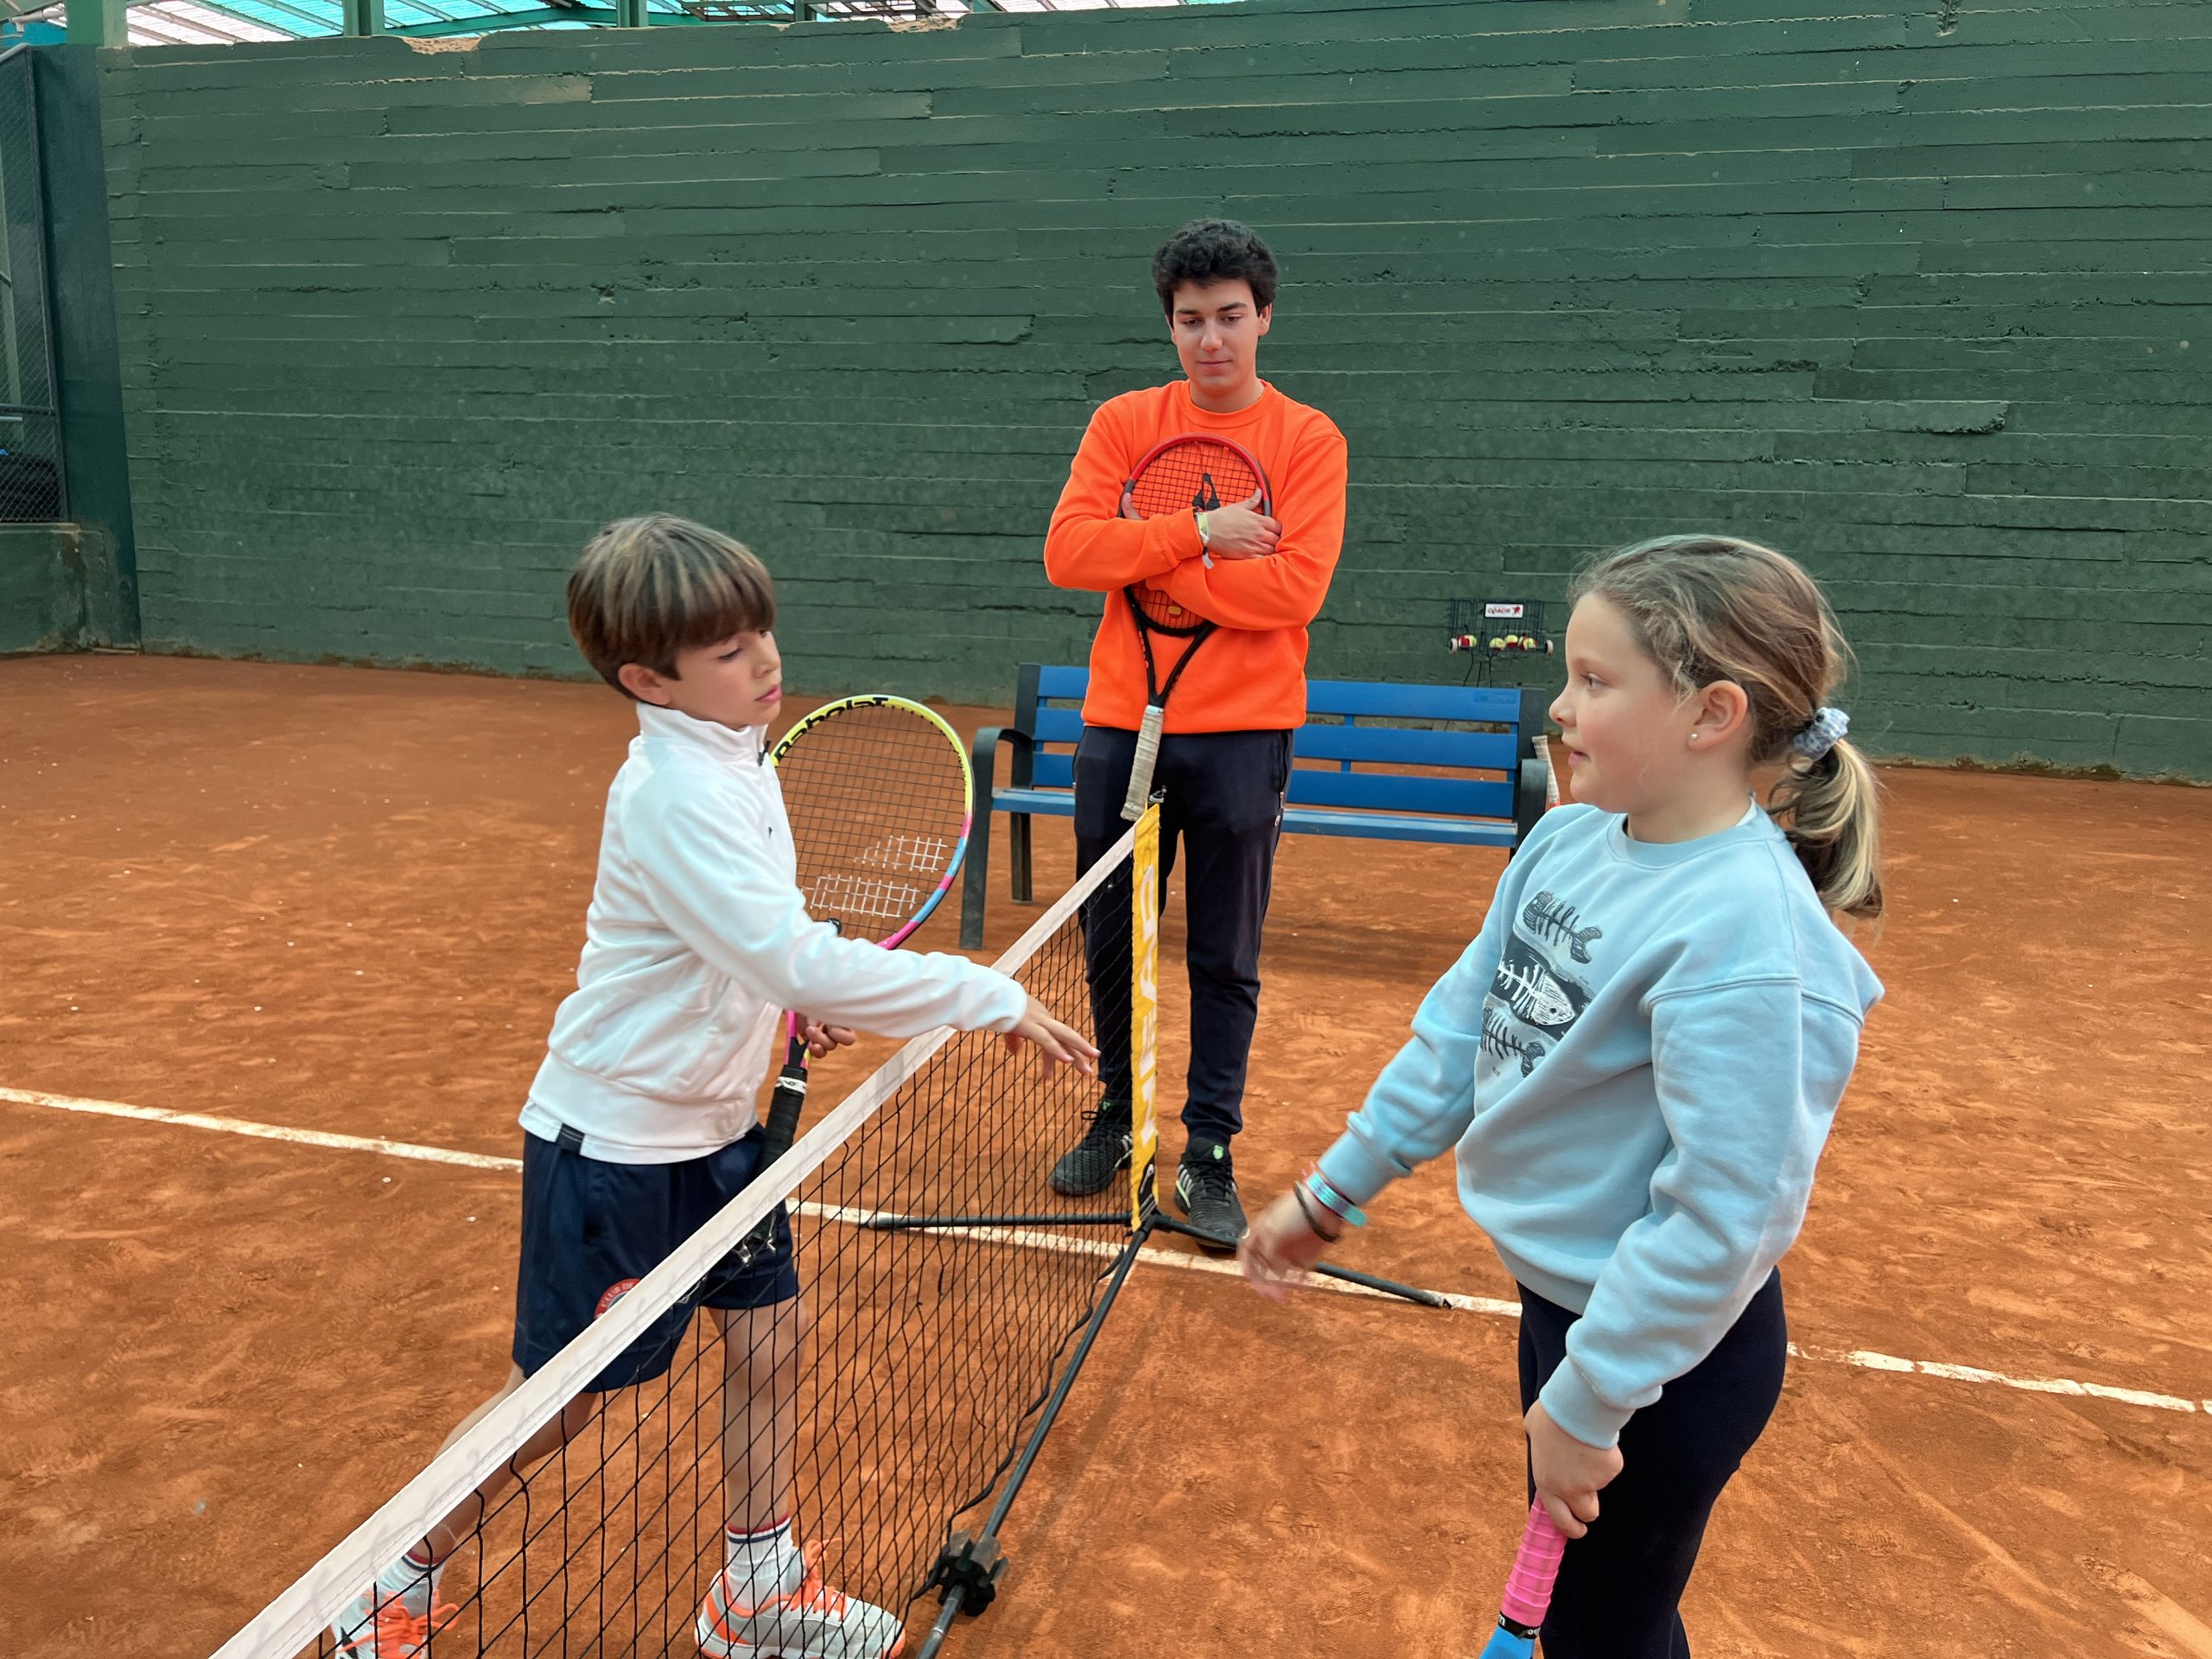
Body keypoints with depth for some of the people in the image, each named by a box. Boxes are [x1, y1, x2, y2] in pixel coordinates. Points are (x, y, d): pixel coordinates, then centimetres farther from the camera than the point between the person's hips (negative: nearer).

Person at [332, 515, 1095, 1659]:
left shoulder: (730, 758, 1)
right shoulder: (677, 795, -28)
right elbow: (803, 963, -36)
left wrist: (794, 998, 3)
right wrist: (989, 998, -31)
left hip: (711, 1125, 8)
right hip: (611, 1144, -8)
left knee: (766, 1336, 13)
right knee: (557, 1396, 7)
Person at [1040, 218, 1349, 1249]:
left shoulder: (1308, 441, 0)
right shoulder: (1124, 423, 7)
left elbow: (1294, 588, -13)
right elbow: (1067, 552, -7)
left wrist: (1149, 559, -11)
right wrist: (1199, 532, -15)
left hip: (1240, 735, -2)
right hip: (1119, 723, 3)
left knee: (1226, 961, 5)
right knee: (1111, 941, 13)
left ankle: (1209, 1155, 18)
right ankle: (1116, 1115, 33)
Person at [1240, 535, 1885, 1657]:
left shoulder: (1738, 930, -30)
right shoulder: (1570, 841, -4)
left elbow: (1720, 1216, -28)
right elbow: (1464, 1024, 6)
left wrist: (1587, 1403, -20)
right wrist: (1335, 1191, 10)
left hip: (1663, 1349, -7)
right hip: (1563, 1299, 7)